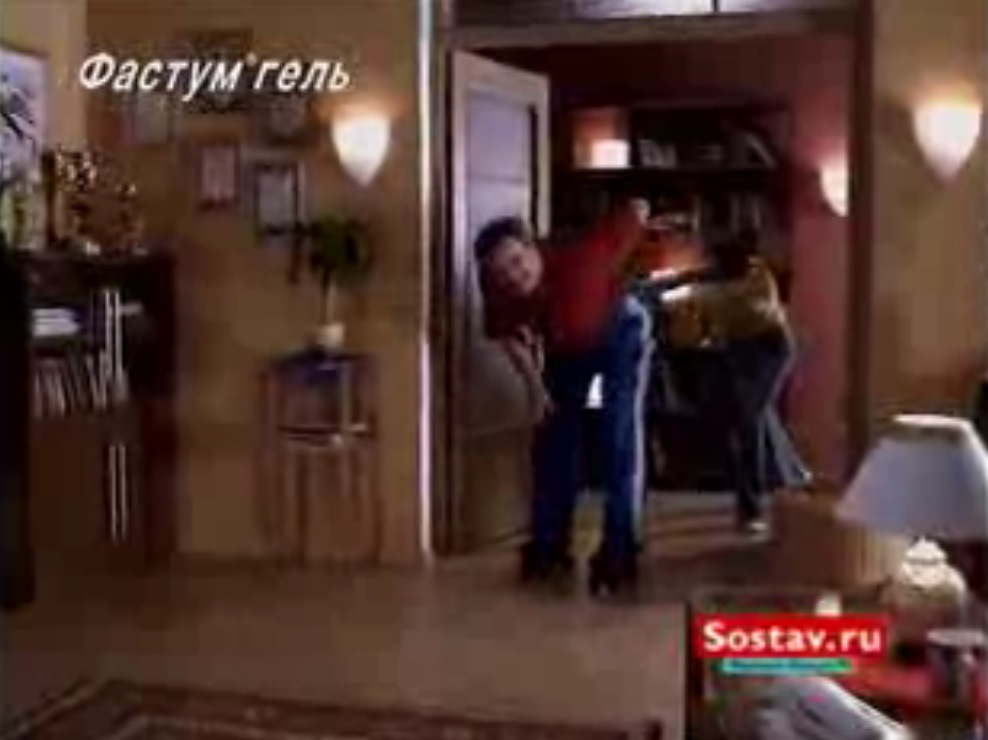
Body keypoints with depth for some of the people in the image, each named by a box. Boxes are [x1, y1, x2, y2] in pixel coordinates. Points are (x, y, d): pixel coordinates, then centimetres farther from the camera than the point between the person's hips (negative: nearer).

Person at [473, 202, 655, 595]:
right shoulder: (499, 295, -28)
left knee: (621, 437, -15)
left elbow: (633, 217, -28)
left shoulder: (579, 256, -42)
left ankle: (618, 551, -10)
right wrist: (534, 385, -5)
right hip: (564, 347, 4)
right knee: (553, 438, 7)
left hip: (620, 332, -4)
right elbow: (508, 333, -5)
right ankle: (547, 546, 20)